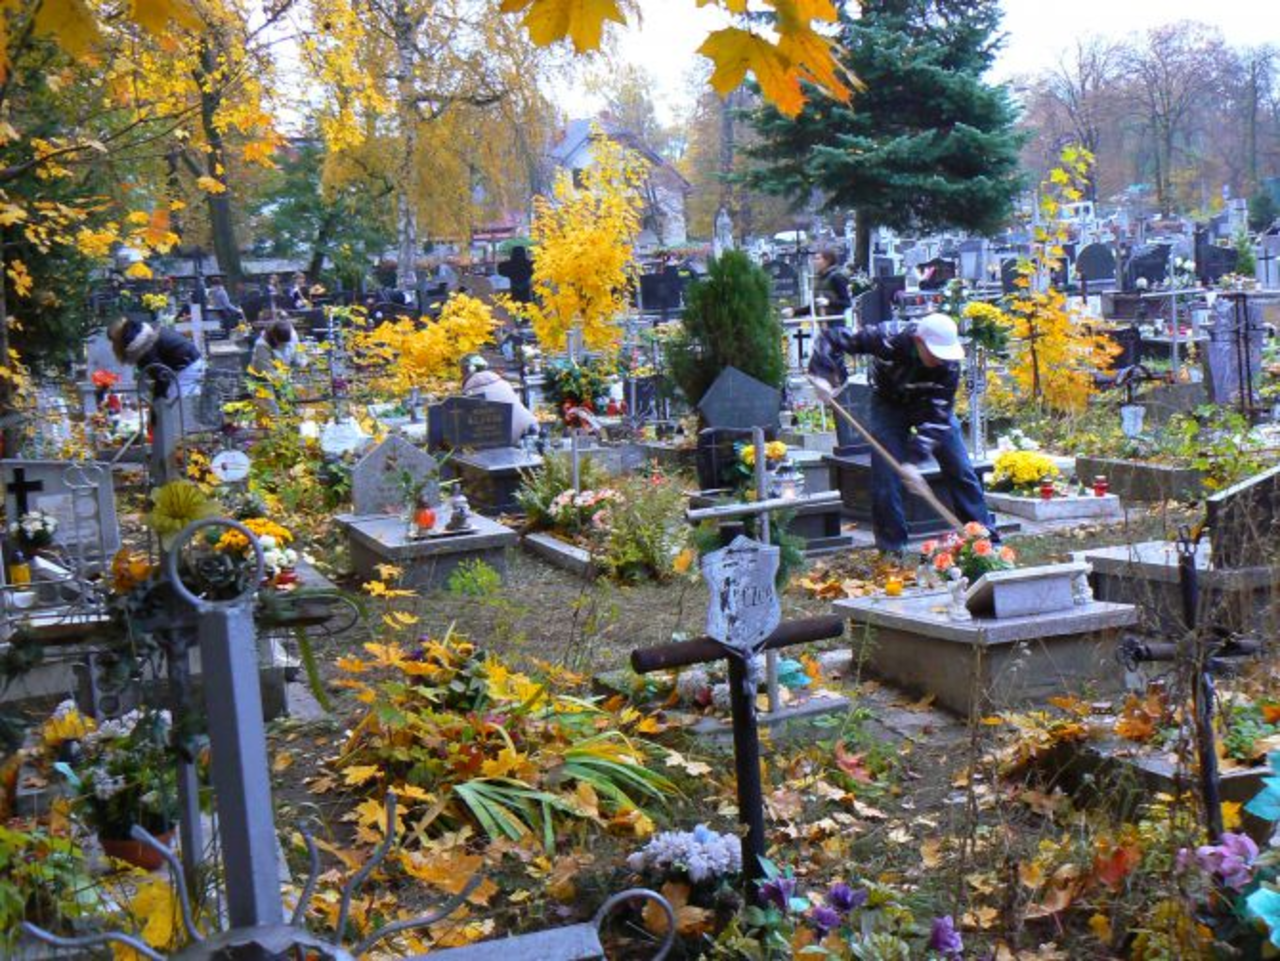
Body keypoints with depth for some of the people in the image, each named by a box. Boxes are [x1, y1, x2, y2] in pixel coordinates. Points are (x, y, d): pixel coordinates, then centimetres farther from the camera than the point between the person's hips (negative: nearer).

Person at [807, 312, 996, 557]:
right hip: (889, 405, -1)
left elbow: (936, 418, -32)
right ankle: (892, 549, 0)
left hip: (932, 406, 1)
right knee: (885, 476, -11)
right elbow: (833, 338, -27)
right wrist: (825, 375, -40)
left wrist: (914, 460, -40)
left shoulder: (949, 365, -31)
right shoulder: (888, 341, -35)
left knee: (960, 470, -2)